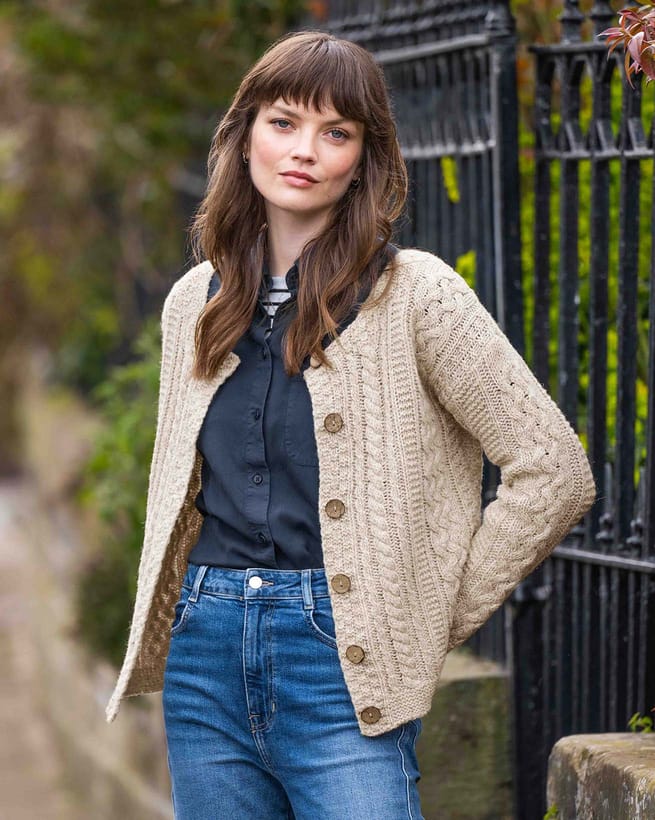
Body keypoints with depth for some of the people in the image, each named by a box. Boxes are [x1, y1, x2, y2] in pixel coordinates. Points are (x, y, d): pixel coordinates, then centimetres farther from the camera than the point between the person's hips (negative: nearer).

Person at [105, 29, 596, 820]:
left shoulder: (413, 293, -5)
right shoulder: (194, 301, 11)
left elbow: (554, 472, -7)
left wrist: (437, 619, -5)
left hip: (342, 661, -5)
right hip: (206, 654, 5)